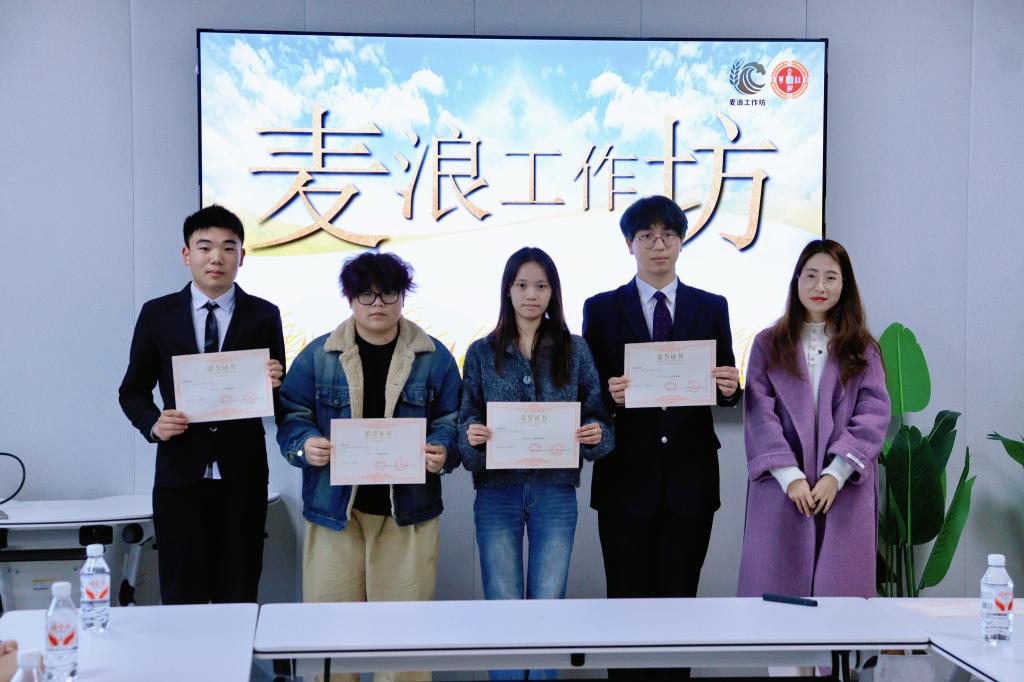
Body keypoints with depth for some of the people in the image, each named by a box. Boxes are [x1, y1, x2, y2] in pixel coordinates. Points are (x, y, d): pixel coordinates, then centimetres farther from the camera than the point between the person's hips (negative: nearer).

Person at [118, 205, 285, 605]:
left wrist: (274, 386, -14)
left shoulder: (264, 316, 4)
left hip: (242, 475, 0)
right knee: (181, 598, 5)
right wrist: (153, 424, -9)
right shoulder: (156, 314, 4)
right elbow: (133, 390, 10)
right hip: (180, 473, 0)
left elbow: (278, 401, 8)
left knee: (238, 598, 7)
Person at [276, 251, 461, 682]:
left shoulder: (433, 356, 4)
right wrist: (304, 444, -17)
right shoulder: (318, 355, 3)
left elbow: (452, 419, 5)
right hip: (334, 508, 0)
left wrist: (443, 450, -16)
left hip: (408, 510, 0)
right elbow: (292, 414, 4)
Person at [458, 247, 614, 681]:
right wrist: (472, 437, -18)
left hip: (555, 491, 0)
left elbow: (597, 419, 5)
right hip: (498, 491, 0)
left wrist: (597, 435, -16)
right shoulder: (482, 353, 5)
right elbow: (466, 422, 4)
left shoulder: (575, 350, 6)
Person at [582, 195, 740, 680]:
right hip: (627, 476, -1)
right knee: (627, 599, 4)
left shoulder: (711, 308, 8)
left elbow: (725, 389, 6)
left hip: (690, 477, 1)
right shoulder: (602, 309, 4)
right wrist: (609, 394, -19)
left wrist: (729, 388, -16)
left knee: (680, 599, 7)